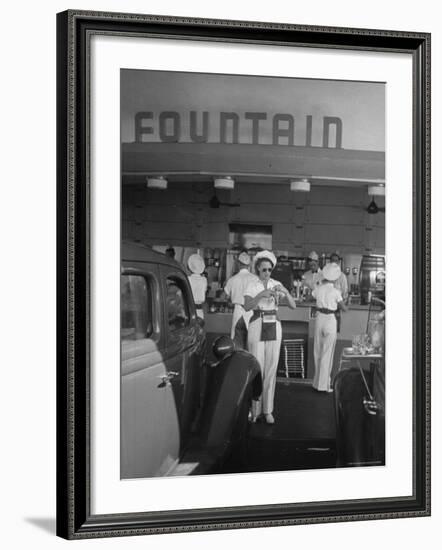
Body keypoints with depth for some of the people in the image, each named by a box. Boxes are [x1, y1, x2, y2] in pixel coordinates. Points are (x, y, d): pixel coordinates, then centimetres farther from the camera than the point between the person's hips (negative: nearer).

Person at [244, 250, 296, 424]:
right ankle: (254, 409, 9)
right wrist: (261, 294, -29)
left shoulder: (277, 285, 6)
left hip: (274, 327, 2)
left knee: (271, 369, 2)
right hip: (257, 326, -2)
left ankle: (268, 410, 8)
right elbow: (247, 307, -17)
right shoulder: (252, 285, -2)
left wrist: (286, 292, -18)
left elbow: (293, 306, -1)